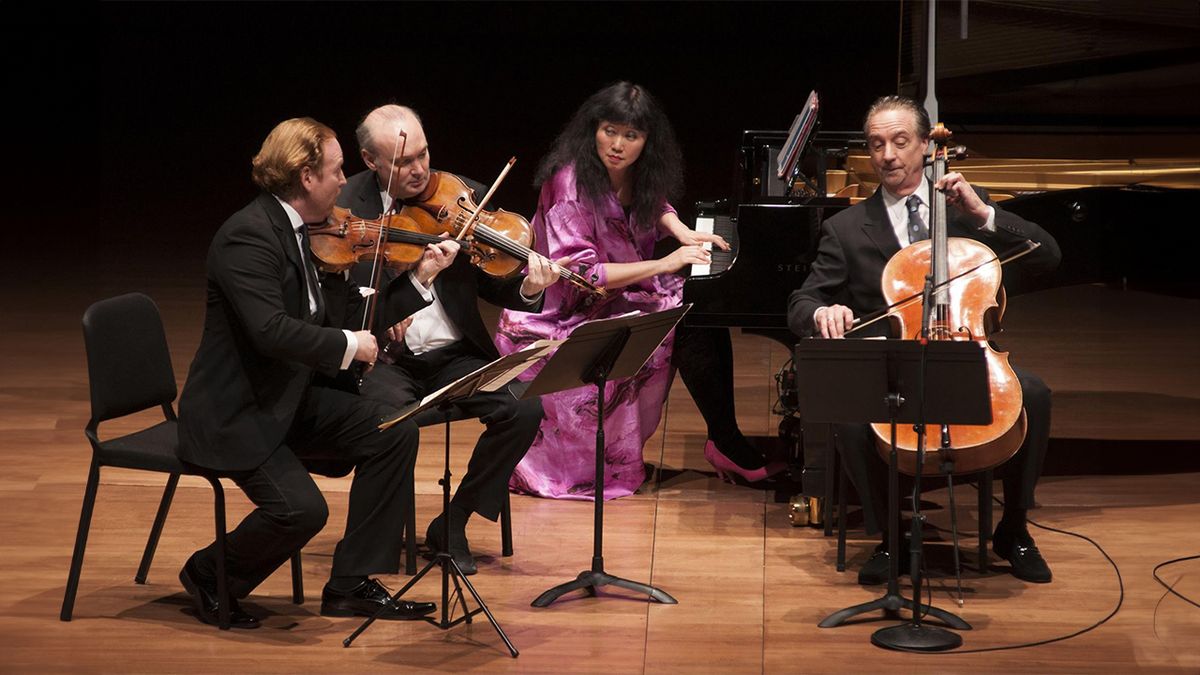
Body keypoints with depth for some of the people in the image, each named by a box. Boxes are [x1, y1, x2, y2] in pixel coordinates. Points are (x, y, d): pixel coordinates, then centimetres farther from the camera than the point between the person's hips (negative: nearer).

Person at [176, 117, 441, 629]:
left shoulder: (296, 231, 9)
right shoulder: (248, 236, -22)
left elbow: (322, 314, 15)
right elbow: (271, 331, -33)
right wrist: (348, 345, -21)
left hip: (287, 401, 9)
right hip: (233, 414, -9)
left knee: (393, 433, -5)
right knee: (300, 508, -26)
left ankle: (351, 585, 3)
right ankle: (209, 576, 4)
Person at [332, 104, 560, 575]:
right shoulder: (344, 208, -5)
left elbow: (492, 286, 5)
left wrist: (527, 289, -19)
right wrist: (414, 264, -29)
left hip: (454, 355, 3)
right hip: (385, 357, -3)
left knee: (524, 410, -21)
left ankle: (453, 523, -2)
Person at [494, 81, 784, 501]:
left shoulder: (631, 175, -1)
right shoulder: (571, 184, -22)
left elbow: (653, 206, 22)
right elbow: (579, 274, -26)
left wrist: (682, 233, 0)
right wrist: (663, 265, -27)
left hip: (628, 289, 8)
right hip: (580, 311, -7)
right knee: (688, 330, -23)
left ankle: (725, 439, -12)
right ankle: (727, 445, -11)